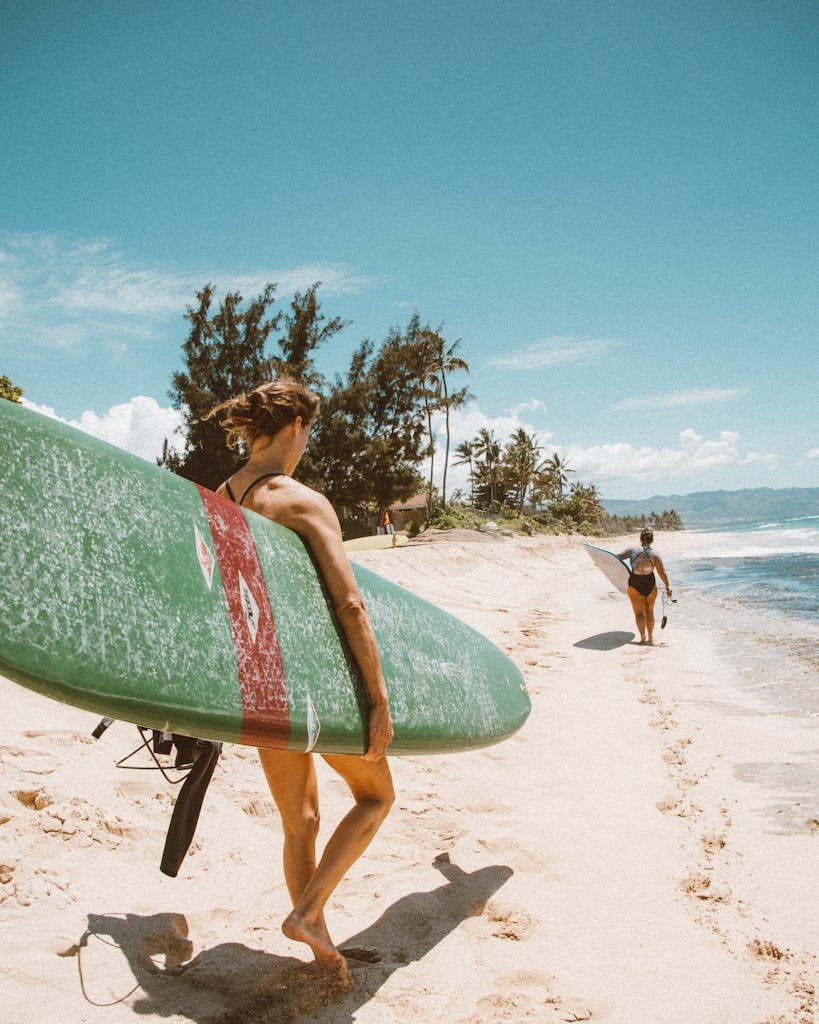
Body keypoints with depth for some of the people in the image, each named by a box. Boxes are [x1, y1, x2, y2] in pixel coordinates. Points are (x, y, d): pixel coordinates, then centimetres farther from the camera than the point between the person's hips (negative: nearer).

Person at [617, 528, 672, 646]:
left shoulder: (632, 550, -5)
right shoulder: (655, 554, -3)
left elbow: (617, 557, -9)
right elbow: (662, 572, -5)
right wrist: (667, 587, 3)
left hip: (635, 584, -1)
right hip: (650, 584, 2)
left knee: (639, 613, 5)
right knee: (649, 611, 19)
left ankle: (643, 635, -15)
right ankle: (650, 637, 25)